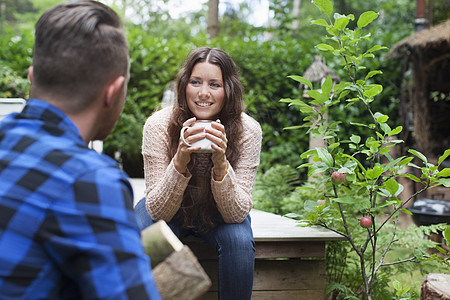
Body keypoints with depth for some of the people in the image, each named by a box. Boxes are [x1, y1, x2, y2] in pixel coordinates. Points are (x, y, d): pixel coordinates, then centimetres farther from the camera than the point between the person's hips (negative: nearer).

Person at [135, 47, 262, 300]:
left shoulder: (248, 130, -23)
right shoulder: (158, 125, -25)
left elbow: (238, 214, -25)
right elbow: (158, 211, -25)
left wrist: (221, 165, -42)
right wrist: (180, 162, -42)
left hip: (219, 213, 1)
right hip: (169, 211, 0)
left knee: (240, 240, -30)